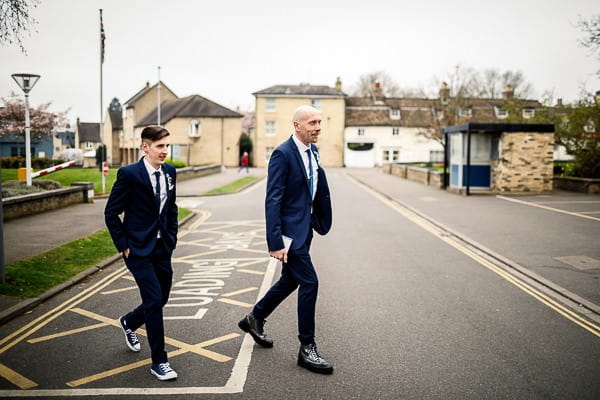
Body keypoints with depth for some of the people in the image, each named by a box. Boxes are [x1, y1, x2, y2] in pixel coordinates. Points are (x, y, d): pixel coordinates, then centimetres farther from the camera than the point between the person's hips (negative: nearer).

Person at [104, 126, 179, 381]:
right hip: (138, 249, -6)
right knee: (154, 300, -10)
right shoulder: (129, 174, -14)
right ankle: (159, 362, 3)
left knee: (161, 299, 14)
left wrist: (172, 238, 10)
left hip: (162, 248, 6)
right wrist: (123, 246, -10)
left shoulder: (169, 172, 4)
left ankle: (129, 322, 46)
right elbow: (111, 213, -9)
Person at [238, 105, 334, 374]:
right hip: (290, 230, -9)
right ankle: (307, 349, 5)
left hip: (304, 228, 9)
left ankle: (254, 319, 40)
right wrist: (275, 243, -23)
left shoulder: (313, 150, 8)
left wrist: (320, 222, 9)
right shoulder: (283, 154, -18)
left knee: (290, 281, 19)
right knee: (309, 282, -8)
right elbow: (272, 201, -20)